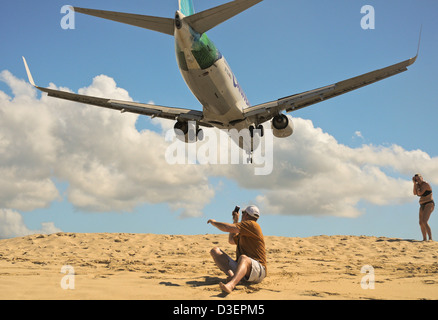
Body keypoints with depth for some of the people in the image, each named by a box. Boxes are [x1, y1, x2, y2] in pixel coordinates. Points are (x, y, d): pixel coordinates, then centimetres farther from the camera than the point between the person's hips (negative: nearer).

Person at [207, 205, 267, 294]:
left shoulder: (252, 224, -3)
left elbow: (227, 228, -11)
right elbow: (231, 240, 44)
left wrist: (213, 222, 8)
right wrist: (235, 221, 44)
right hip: (239, 267, 9)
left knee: (243, 258, -43)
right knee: (215, 250, -2)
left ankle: (230, 285, -72)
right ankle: (231, 275, -31)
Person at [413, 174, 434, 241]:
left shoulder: (425, 184, -16)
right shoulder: (419, 185, 9)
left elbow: (420, 193, -22)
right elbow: (415, 193, -4)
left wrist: (417, 186, -6)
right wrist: (415, 183, -8)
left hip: (429, 205, -9)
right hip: (423, 206, 9)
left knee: (424, 222, -24)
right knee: (421, 223, 10)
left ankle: (430, 239, -26)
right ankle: (425, 239, 20)